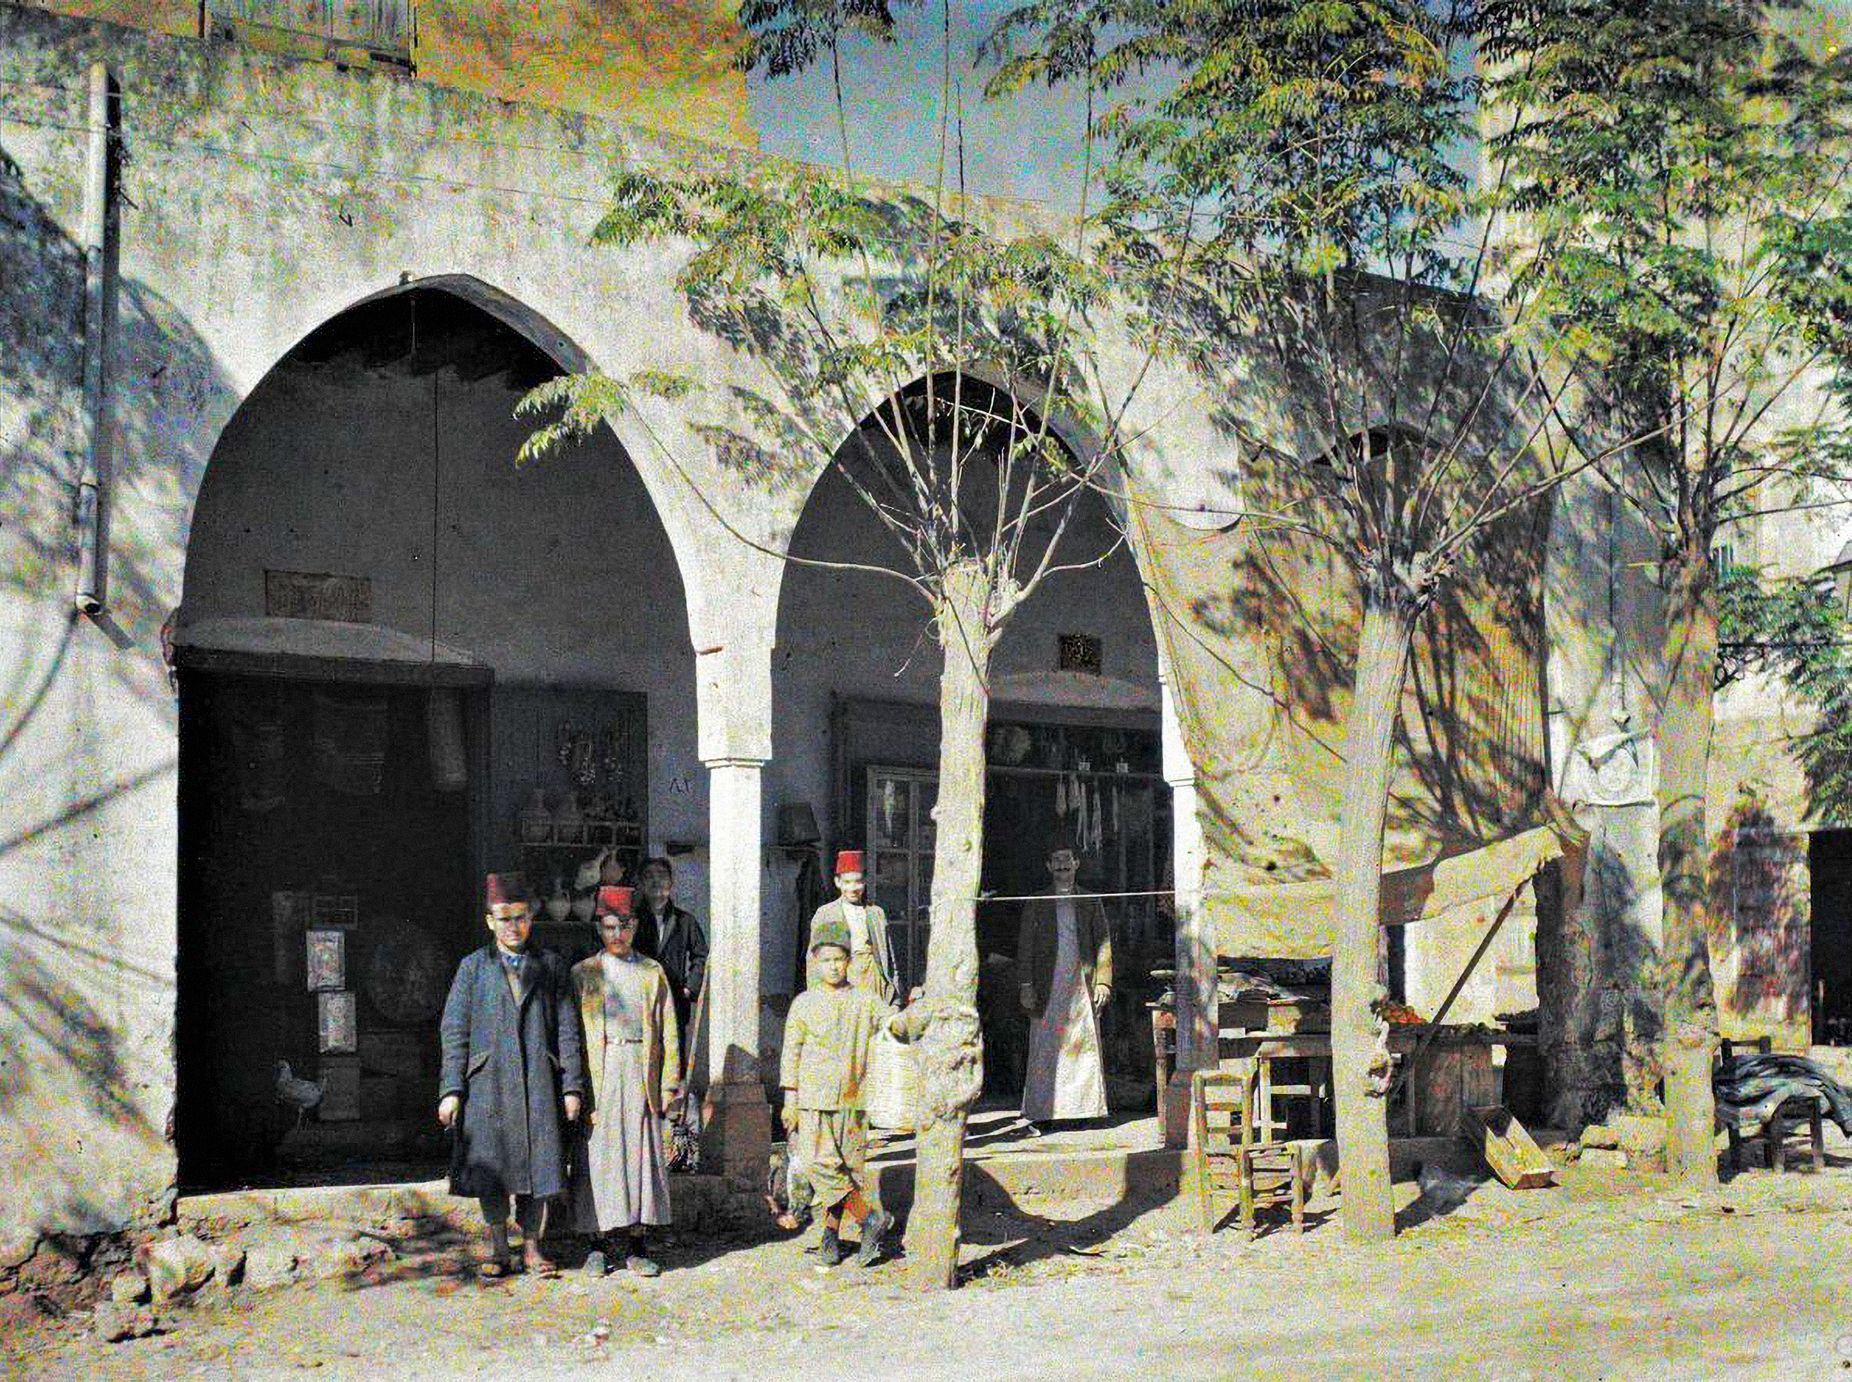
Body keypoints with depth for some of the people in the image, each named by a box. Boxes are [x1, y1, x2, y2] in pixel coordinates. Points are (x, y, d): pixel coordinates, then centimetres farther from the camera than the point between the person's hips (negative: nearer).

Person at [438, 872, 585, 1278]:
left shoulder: (551, 966, 10)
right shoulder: (473, 967, 7)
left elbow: (567, 1029, 7)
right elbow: (454, 1031, 4)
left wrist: (572, 1086, 0)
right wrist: (451, 1089, -4)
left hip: (538, 1083, 1)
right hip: (488, 1083, 0)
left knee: (538, 1164, 3)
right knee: (490, 1166, 2)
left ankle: (532, 1246, 15)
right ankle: (498, 1249, 13)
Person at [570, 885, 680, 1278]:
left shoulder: (652, 973, 9)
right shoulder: (583, 974, 6)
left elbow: (667, 1031, 8)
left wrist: (669, 1083, 1)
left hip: (641, 1074, 1)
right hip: (598, 1078, -1)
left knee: (642, 1153, 1)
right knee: (598, 1156, -1)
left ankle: (638, 1245, 7)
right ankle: (597, 1245, 7)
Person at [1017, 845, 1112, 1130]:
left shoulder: (1090, 902, 12)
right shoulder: (1036, 903, 11)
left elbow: (1103, 943, 8)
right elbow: (1025, 945, 6)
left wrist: (1103, 981, -3)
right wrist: (1026, 985, -3)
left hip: (1082, 983, 1)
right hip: (1048, 985, 0)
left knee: (1084, 1044, -4)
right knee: (1046, 1047, -4)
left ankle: (1083, 1108, 1)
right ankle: (1042, 1110, -2)